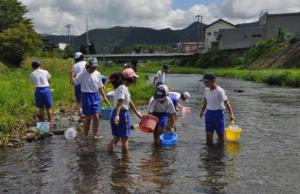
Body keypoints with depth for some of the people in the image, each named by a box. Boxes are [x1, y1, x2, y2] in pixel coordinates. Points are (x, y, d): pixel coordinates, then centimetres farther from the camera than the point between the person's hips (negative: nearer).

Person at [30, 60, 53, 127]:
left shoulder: (32, 74, 5)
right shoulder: (45, 72, 4)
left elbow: (33, 83, 6)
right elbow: (49, 80, 12)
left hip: (39, 90, 1)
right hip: (46, 89, -1)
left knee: (41, 109, 10)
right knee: (48, 108, 7)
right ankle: (51, 124, 10)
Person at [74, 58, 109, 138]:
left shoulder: (97, 74, 4)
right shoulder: (82, 74, -6)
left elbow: (100, 87, 12)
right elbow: (74, 82, -7)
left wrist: (104, 97, 10)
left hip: (96, 96, 3)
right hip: (86, 96, -3)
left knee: (96, 117, -4)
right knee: (88, 117, 3)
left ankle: (95, 135, 10)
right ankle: (85, 135, 19)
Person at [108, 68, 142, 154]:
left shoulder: (124, 87, 13)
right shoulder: (122, 88, -17)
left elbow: (129, 101, 23)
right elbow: (119, 103, -28)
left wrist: (137, 112, 30)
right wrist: (117, 115, -38)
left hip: (117, 114, 9)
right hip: (122, 114, -9)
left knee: (116, 138, 15)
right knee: (124, 139, 3)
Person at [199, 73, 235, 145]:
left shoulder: (219, 91, -17)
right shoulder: (206, 90, 4)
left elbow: (226, 102, -20)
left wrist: (231, 114, -30)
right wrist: (202, 111, 29)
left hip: (218, 113, -5)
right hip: (209, 113, 5)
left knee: (220, 134, 7)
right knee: (208, 134, 5)